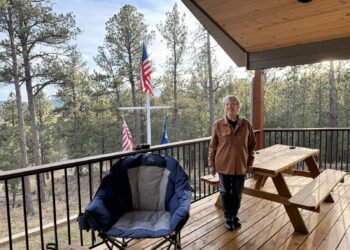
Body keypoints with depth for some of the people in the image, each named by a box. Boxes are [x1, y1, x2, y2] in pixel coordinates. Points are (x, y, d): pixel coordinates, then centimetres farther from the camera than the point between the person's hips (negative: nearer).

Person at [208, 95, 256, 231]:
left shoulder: (246, 124, -2)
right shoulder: (218, 125, -7)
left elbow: (252, 145, 7)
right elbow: (212, 146, -2)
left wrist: (250, 162, 5)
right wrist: (211, 164, -3)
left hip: (240, 165, 2)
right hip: (223, 165, -1)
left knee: (237, 193, 12)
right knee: (225, 192, 10)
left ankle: (234, 216, 35)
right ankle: (228, 218, 28)